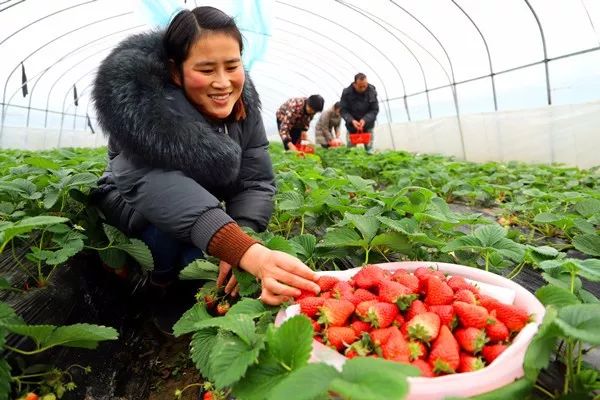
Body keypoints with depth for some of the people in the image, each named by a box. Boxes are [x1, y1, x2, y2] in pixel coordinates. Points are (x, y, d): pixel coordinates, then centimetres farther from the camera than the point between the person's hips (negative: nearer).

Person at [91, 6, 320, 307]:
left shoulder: (243, 102, -17)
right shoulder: (141, 102, -34)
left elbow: (256, 182, -20)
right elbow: (160, 188, -51)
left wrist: (238, 249, -39)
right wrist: (250, 255, -66)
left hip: (201, 204, 6)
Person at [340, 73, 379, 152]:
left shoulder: (372, 92, -10)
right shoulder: (346, 92, -13)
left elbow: (375, 110, -7)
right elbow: (343, 110, -9)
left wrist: (365, 120, -23)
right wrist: (352, 120, -25)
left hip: (367, 126, 1)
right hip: (352, 126, -1)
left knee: (369, 148, 2)